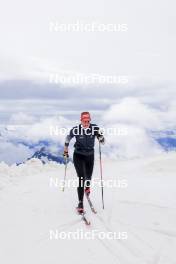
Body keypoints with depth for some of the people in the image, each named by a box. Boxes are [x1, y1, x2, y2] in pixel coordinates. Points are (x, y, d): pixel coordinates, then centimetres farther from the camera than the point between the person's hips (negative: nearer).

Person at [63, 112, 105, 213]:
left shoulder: (95, 128, -15)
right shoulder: (76, 129, -17)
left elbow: (102, 142, -10)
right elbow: (68, 137, 3)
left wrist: (100, 136, -31)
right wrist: (66, 149, 11)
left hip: (90, 156, 2)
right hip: (78, 156, -2)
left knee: (88, 177, 17)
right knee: (81, 177, -14)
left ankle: (87, 186, 55)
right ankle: (80, 203, -7)